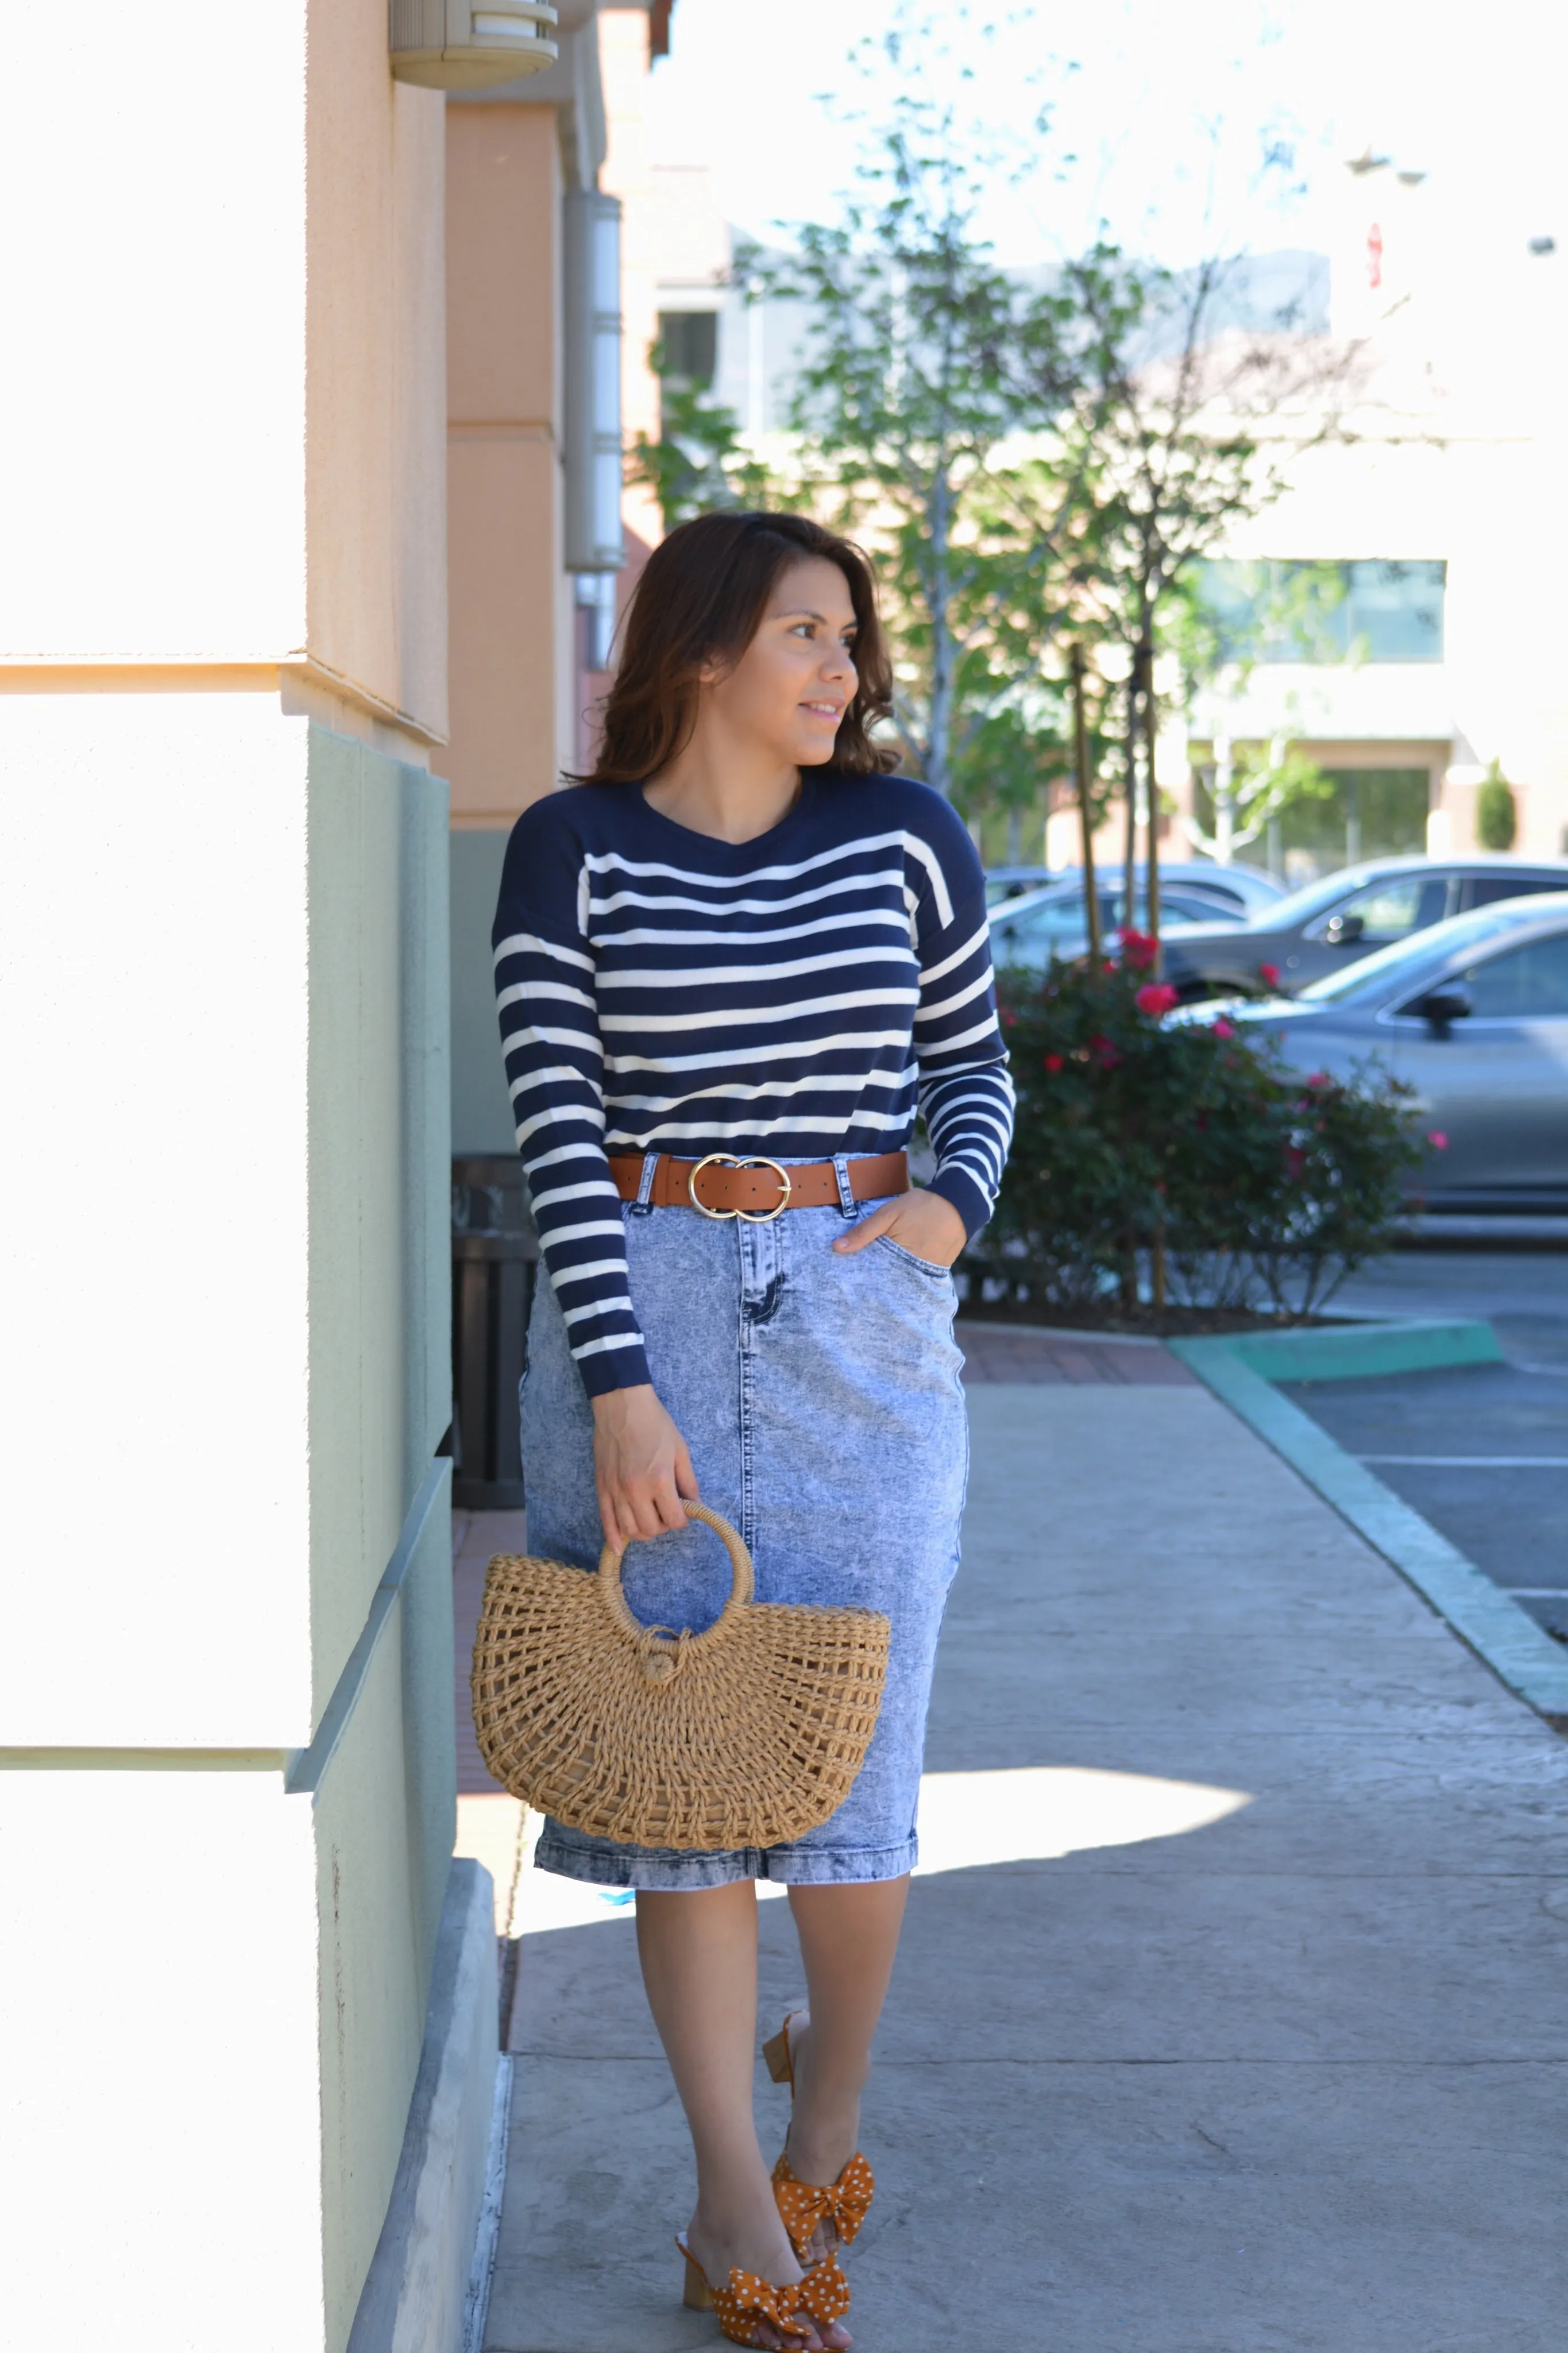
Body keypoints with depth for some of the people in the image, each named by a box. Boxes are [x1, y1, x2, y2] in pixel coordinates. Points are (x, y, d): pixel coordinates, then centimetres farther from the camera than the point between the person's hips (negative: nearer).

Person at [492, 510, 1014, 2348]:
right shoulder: (573, 851, -2)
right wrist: (620, 1386, -14)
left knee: (853, 1748, 4)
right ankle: (736, 2201, 12)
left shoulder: (903, 837, 4)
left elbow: (976, 1059, 15)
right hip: (646, 1308, -1)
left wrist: (953, 1199, -6)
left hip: (863, 1317, 2)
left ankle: (828, 2099, 31)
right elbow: (558, 1128, -7)